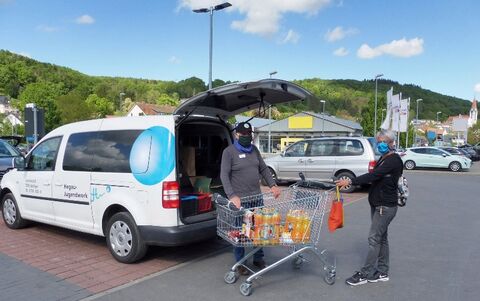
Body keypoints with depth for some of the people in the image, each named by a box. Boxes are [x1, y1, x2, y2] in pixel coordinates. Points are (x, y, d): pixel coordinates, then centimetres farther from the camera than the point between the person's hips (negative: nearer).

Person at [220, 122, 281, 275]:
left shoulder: (254, 149, 11)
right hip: (239, 199, -5)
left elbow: (264, 169, 15)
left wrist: (272, 185, 1)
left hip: (256, 196, 5)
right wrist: (232, 196, -24)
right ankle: (240, 263, 20)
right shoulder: (229, 152, -6)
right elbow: (224, 175, -13)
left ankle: (258, 258, 31)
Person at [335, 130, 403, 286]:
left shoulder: (394, 160, -16)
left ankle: (365, 274, 1)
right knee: (381, 238, 13)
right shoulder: (383, 159, 14)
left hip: (386, 206, -9)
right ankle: (382, 272, 22)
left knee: (374, 238, -6)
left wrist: (350, 182, -30)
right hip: (377, 204, 9)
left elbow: (373, 175, -27)